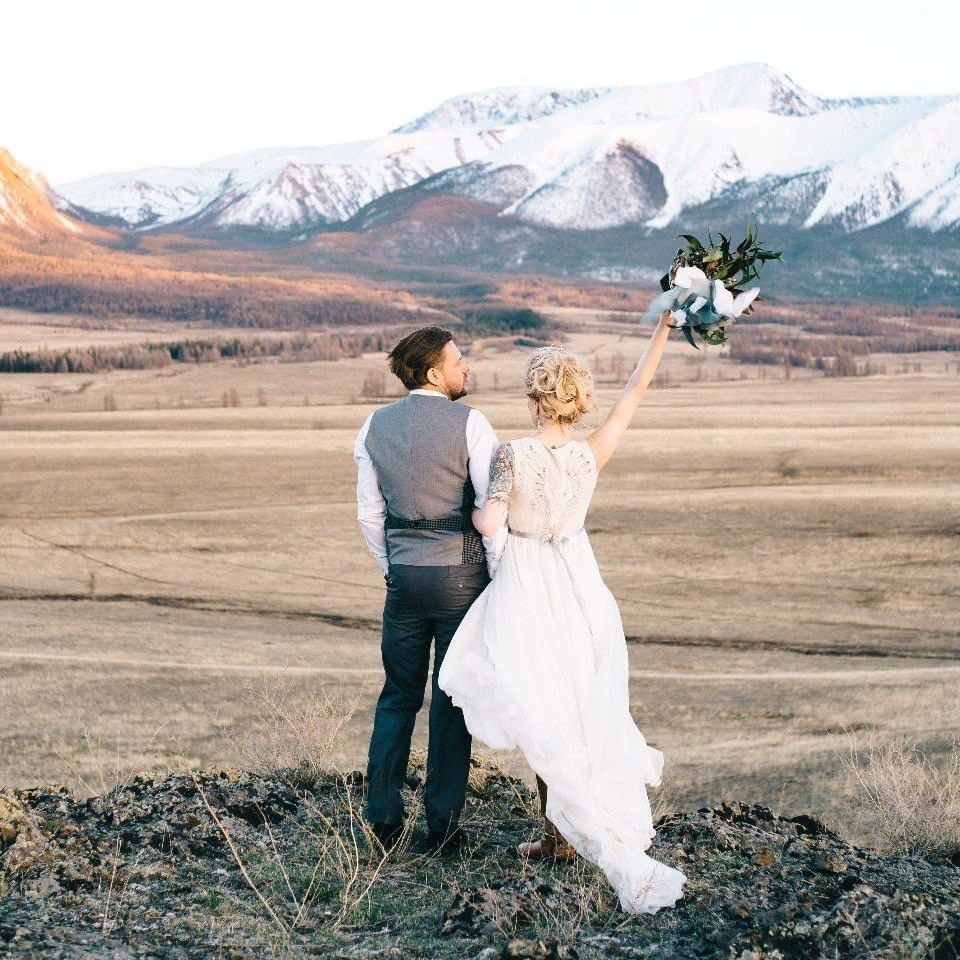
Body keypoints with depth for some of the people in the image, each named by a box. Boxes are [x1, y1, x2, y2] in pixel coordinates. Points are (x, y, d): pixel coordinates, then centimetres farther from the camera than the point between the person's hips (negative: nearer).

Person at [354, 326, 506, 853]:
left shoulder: (375, 425, 5)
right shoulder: (468, 422, -10)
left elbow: (369, 510, 11)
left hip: (403, 576, 4)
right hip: (462, 574, -4)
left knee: (398, 696, 13)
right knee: (452, 700, 5)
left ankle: (382, 819, 12)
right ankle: (442, 825, 9)